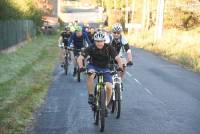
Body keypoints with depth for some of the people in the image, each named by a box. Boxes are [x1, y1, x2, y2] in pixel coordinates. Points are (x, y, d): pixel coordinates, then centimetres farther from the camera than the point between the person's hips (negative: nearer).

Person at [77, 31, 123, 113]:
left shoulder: (109, 48, -18)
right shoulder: (91, 48, -20)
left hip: (105, 68, 1)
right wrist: (81, 67, -45)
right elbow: (80, 58, -26)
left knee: (109, 87, -19)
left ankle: (106, 105, 6)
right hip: (93, 66, -1)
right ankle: (90, 95, -20)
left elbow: (118, 58, -25)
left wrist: (120, 67, -44)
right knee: (90, 75, -38)